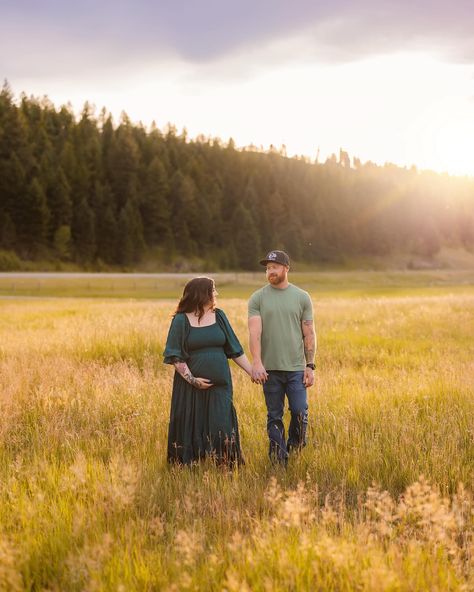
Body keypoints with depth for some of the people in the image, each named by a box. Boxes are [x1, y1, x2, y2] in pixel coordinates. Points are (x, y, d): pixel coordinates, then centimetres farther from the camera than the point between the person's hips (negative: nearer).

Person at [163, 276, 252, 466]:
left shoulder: (219, 316, 8)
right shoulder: (181, 320, -3)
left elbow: (235, 349, 11)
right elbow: (175, 356, -5)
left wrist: (252, 372, 5)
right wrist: (191, 379, -14)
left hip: (219, 385, 2)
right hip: (190, 385, -2)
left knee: (222, 428, -3)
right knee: (190, 427, 2)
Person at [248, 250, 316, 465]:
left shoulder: (302, 297, 5)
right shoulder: (257, 298, 2)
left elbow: (309, 334, 5)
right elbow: (255, 332, -8)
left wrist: (310, 366, -1)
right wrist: (256, 362, -21)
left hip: (296, 367, 0)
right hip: (270, 369, 0)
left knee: (300, 412, -5)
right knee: (274, 417, 6)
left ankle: (295, 449, 19)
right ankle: (278, 461, 16)